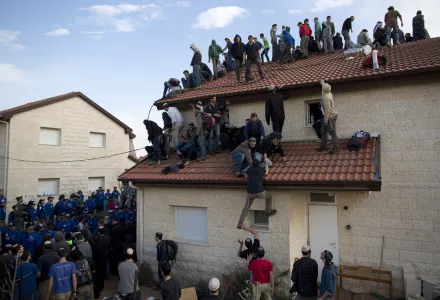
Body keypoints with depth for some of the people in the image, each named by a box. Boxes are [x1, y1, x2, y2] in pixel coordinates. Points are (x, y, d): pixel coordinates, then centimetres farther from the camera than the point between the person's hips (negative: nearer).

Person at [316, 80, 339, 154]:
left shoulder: (326, 97, -22)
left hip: (330, 116, -10)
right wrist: (322, 83, 48)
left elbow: (327, 109, -25)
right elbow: (326, 88, 31)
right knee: (323, 131, 14)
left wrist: (326, 119, -22)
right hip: (329, 116, 10)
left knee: (332, 132, -7)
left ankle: (336, 148, -2)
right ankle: (323, 146, 20)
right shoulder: (329, 93, 5)